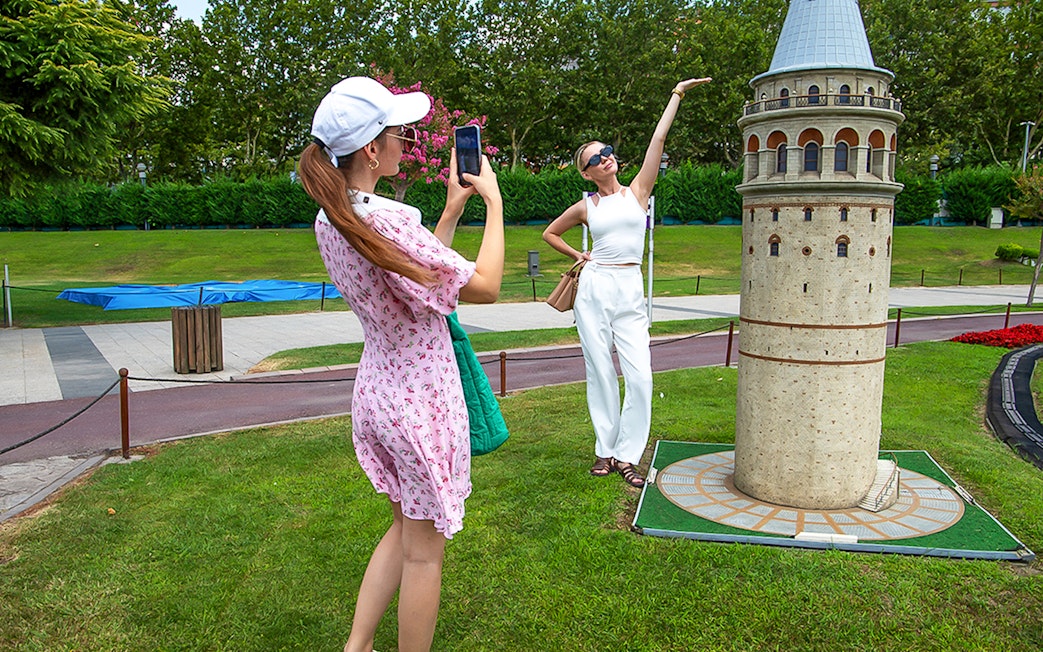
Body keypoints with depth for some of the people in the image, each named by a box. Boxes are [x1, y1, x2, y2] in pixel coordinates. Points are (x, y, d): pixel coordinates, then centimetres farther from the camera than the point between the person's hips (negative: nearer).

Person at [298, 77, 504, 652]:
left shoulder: (331, 221, 2)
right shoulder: (388, 222, -26)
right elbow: (484, 286, -19)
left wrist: (452, 209, 8)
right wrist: (493, 202, -9)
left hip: (375, 391, 9)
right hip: (421, 400, -9)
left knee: (405, 529, 26)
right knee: (424, 551, 10)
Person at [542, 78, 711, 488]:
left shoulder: (637, 191, 9)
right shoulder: (585, 207, 8)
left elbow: (658, 138, 4)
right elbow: (550, 232, 24)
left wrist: (676, 95, 3)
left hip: (630, 293, 0)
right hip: (594, 289, 0)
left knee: (640, 377, -7)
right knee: (600, 372, 3)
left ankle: (627, 455, 6)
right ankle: (606, 450, 16)